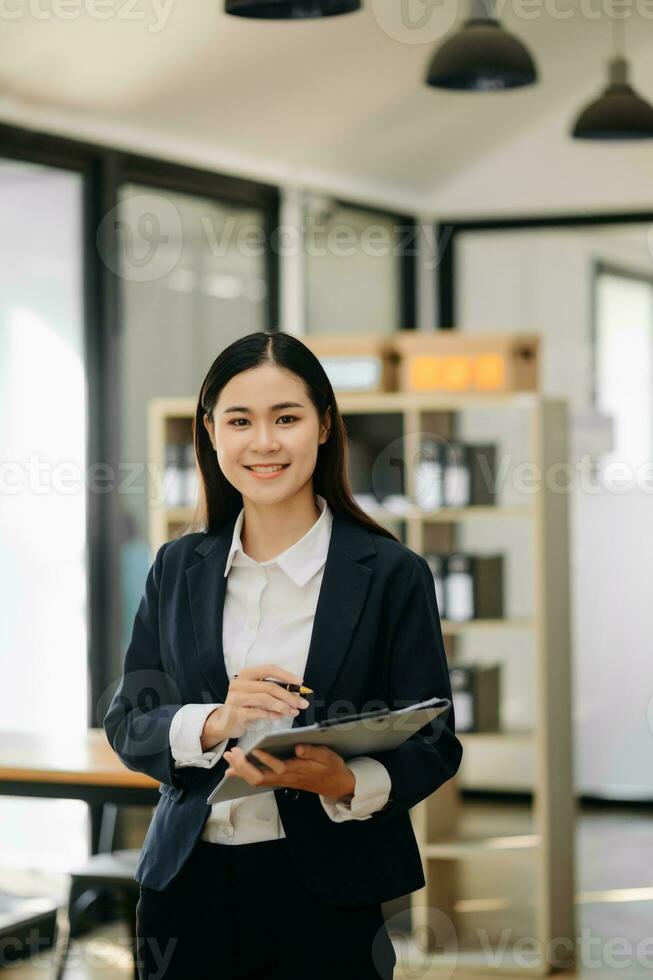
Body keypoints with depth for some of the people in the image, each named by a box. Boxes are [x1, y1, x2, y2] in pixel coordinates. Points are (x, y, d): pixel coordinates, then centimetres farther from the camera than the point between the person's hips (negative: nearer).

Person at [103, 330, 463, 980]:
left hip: (328, 896, -3)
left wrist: (343, 784, -22)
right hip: (189, 884, 3)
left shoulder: (391, 574, -4)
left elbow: (432, 744, -4)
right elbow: (127, 724, 4)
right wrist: (213, 724, -16)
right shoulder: (178, 568, 6)